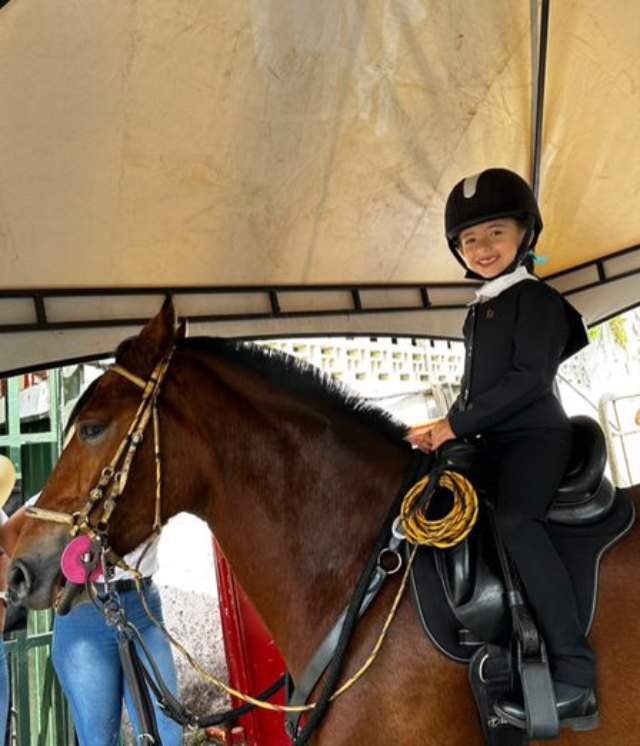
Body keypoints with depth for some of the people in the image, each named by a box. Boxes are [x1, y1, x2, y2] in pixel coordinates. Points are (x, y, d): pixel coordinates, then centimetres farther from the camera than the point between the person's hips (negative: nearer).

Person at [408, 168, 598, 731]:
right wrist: (448, 427, 11)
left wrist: (456, 424, -17)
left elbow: (530, 379, -17)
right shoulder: (480, 310, 20)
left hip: (535, 435, -10)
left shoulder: (535, 297, -6)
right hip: (493, 442, 10)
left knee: (516, 522, -34)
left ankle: (575, 682, -31)